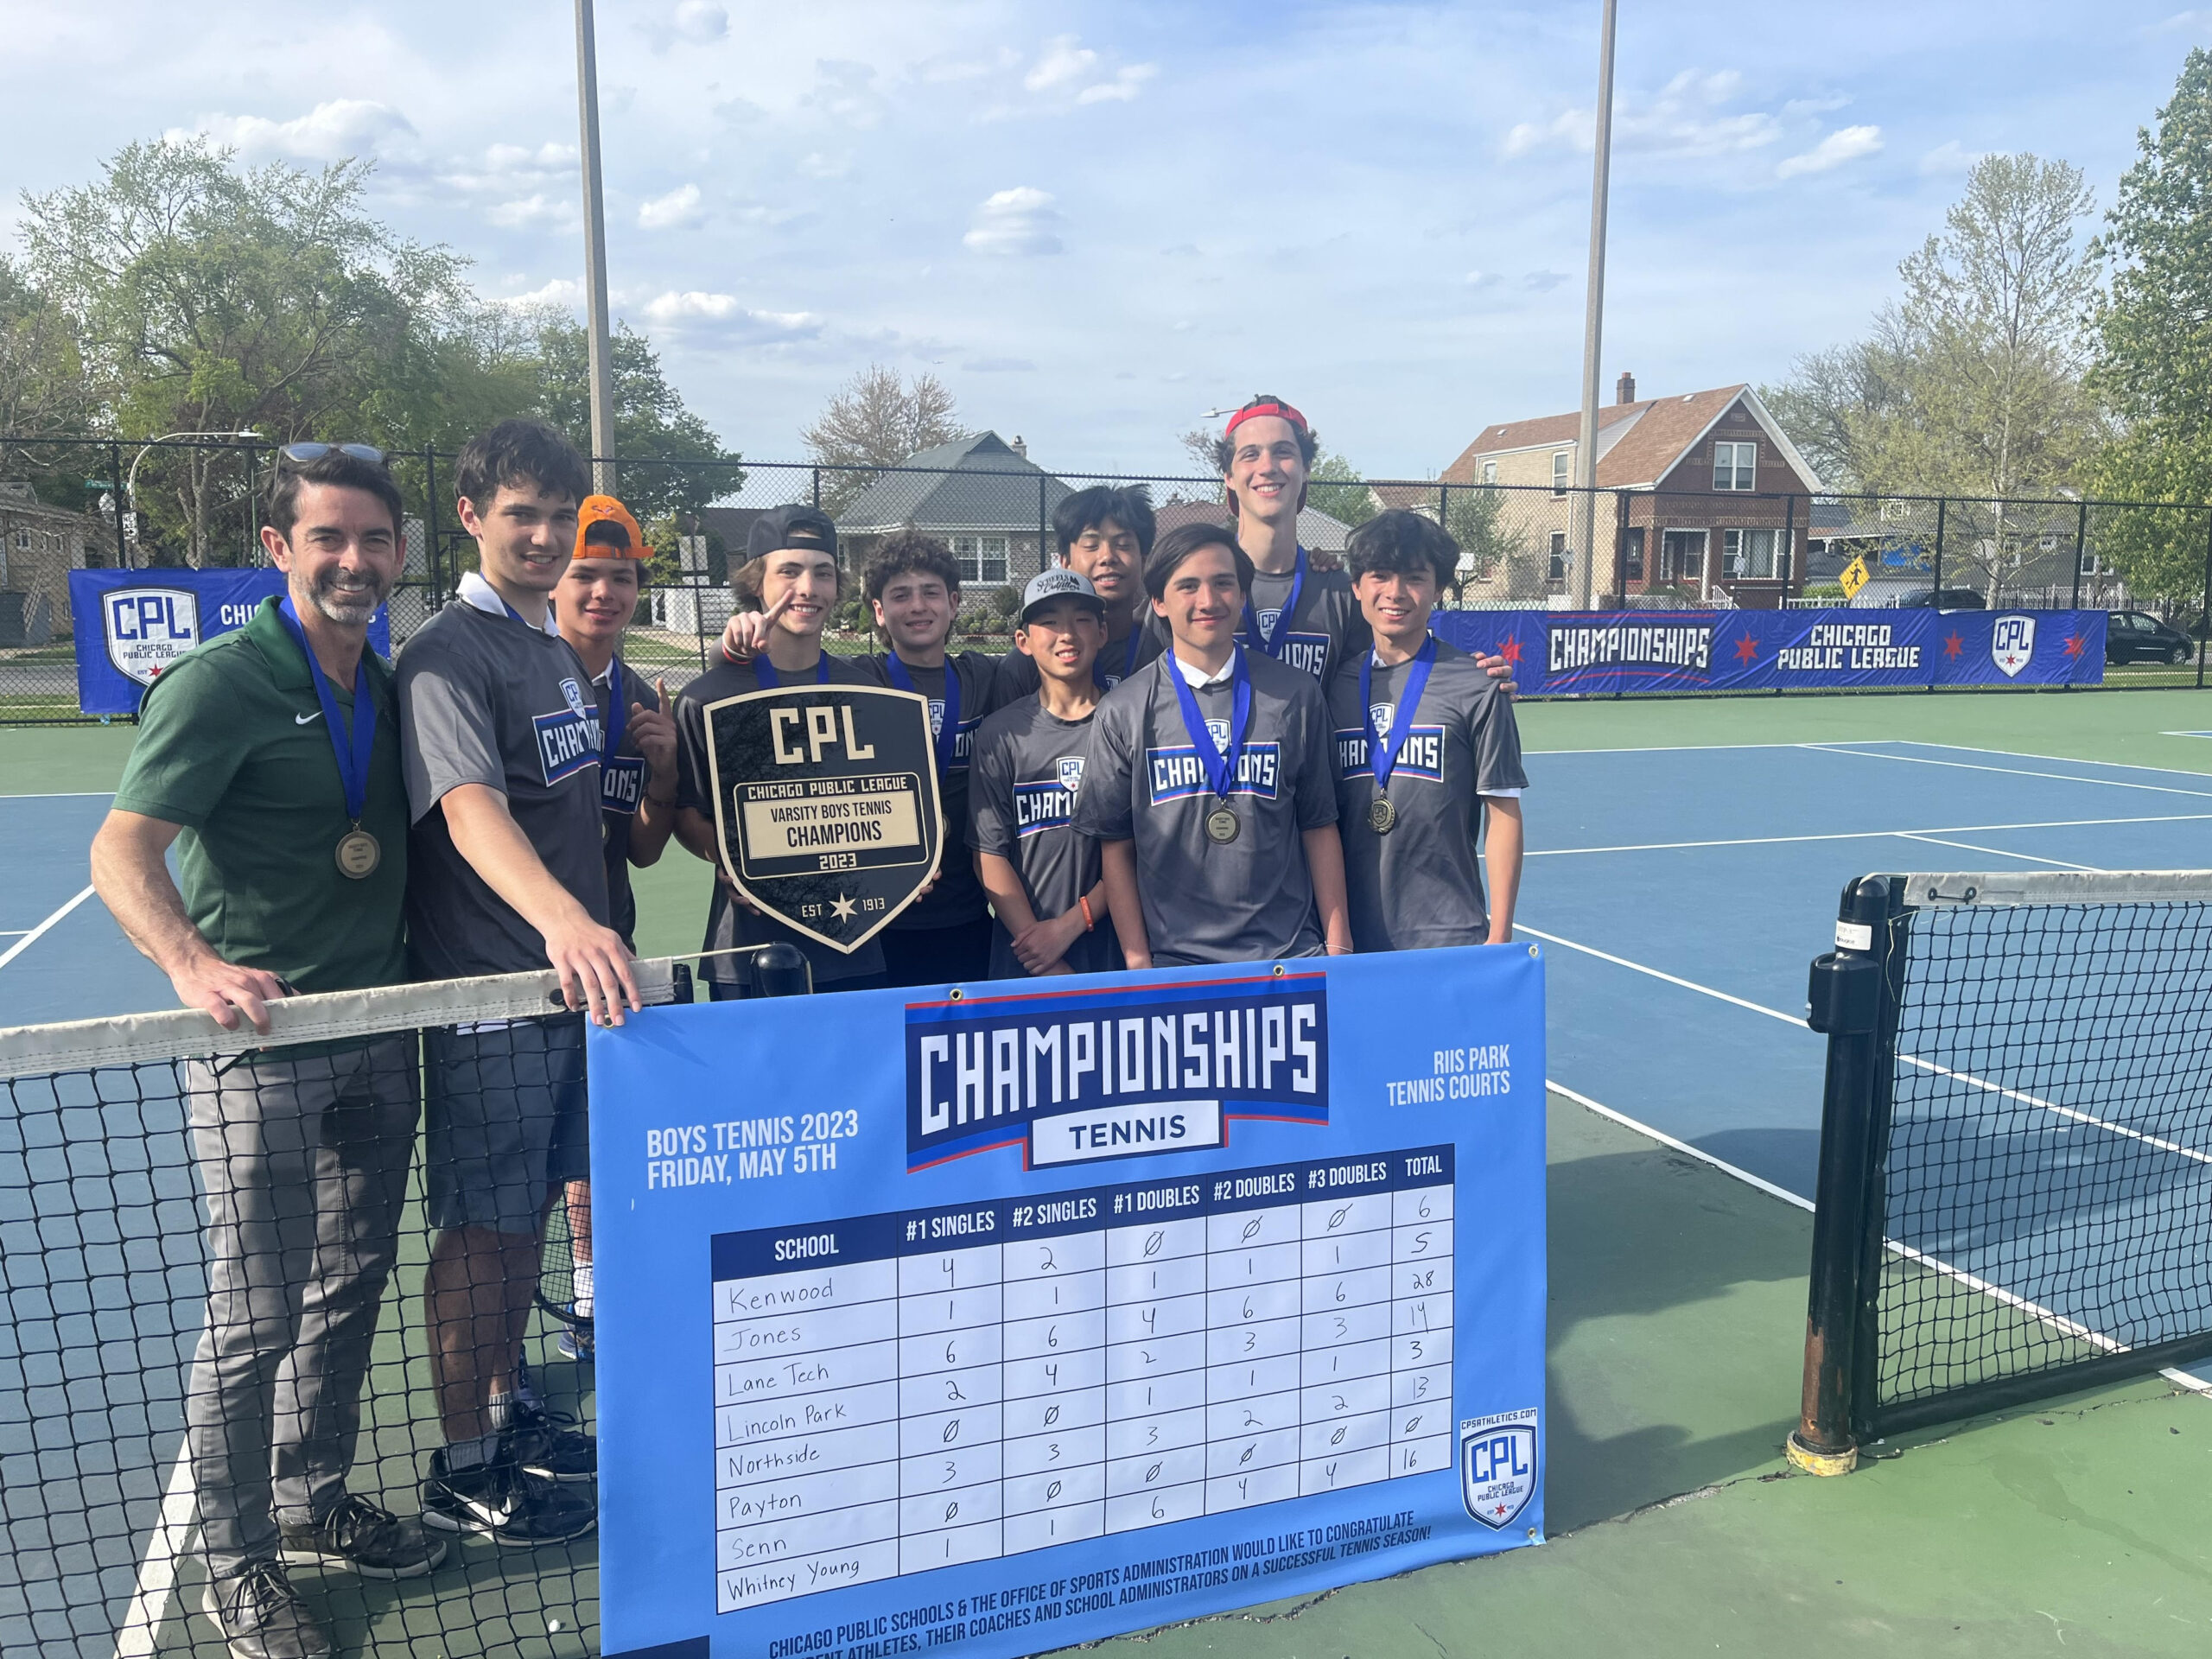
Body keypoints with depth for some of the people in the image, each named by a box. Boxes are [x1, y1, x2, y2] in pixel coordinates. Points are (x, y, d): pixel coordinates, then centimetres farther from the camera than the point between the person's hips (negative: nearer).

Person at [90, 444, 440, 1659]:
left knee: (350, 1288, 17)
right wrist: (194, 966, -37)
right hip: (263, 1040, -7)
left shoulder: (386, 682, 8)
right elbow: (121, 850, -19)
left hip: (376, 1029, 7)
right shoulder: (223, 681, -12)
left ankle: (314, 1502, 36)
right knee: (256, 1316, 3)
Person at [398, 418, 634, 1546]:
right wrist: (563, 920, -48)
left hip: (569, 974, 8)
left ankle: (507, 1413, 35)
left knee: (529, 1211, 18)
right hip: (487, 987, -8)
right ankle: (462, 1471, 19)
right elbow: (470, 808, -33)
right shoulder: (449, 654, -16)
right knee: (481, 1229, 3)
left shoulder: (557, 646, 12)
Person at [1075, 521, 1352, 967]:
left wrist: (1337, 946, 2)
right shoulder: (1123, 711, 1)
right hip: (1174, 959, -1)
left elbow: (1319, 827, 6)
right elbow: (1115, 846, 3)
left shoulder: (1296, 695, 4)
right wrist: (1136, 960, -2)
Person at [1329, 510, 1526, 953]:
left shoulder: (1476, 687, -5)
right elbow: (1323, 816, 10)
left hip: (1451, 938, -3)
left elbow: (1503, 813, -3)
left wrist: (1499, 937, -5)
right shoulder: (1338, 686, 5)